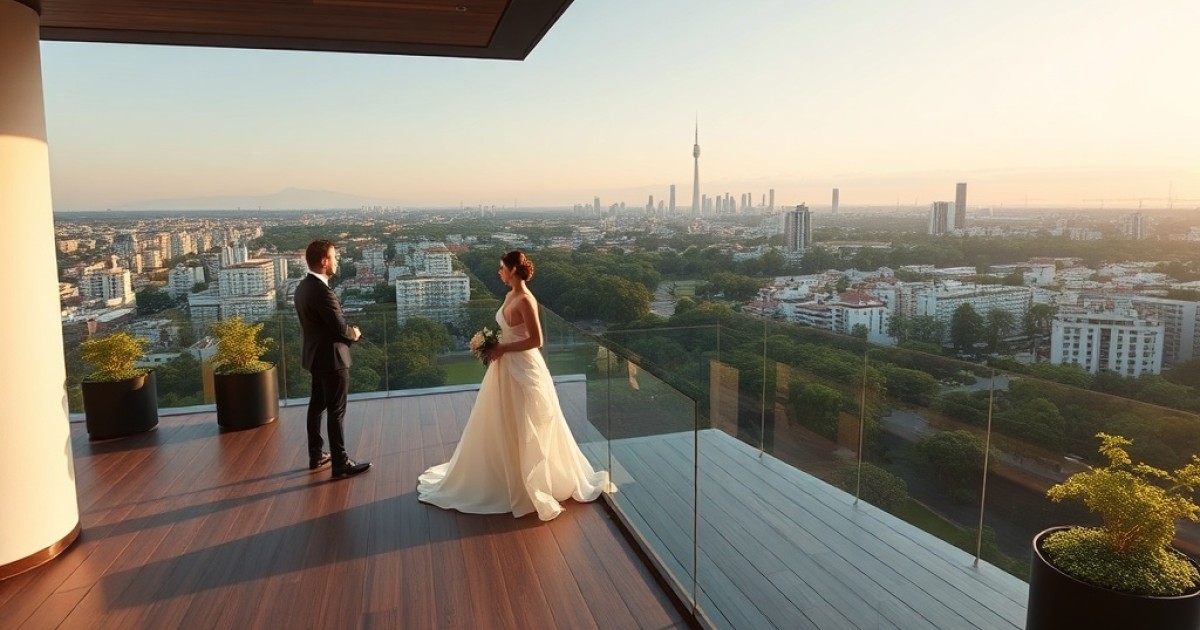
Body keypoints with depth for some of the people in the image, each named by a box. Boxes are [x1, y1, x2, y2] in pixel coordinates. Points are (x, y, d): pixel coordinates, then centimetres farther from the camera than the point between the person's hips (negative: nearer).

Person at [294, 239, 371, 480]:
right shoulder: (322, 291, -24)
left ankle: (316, 457, 29)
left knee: (317, 406, 17)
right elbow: (340, 328, -22)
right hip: (332, 358, -10)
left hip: (316, 356, 10)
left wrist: (348, 331, 5)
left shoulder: (303, 287, 6)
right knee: (336, 412, -2)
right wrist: (354, 333, -1)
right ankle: (341, 464, 5)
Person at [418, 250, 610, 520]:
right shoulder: (510, 296, 8)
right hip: (506, 368, 9)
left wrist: (502, 349, -19)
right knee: (500, 427, 19)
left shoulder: (525, 300, -20)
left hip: (523, 370, -9)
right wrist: (493, 346, 1)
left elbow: (536, 340, -23)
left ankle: (536, 487, 20)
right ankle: (503, 478, 35)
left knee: (526, 433, 4)